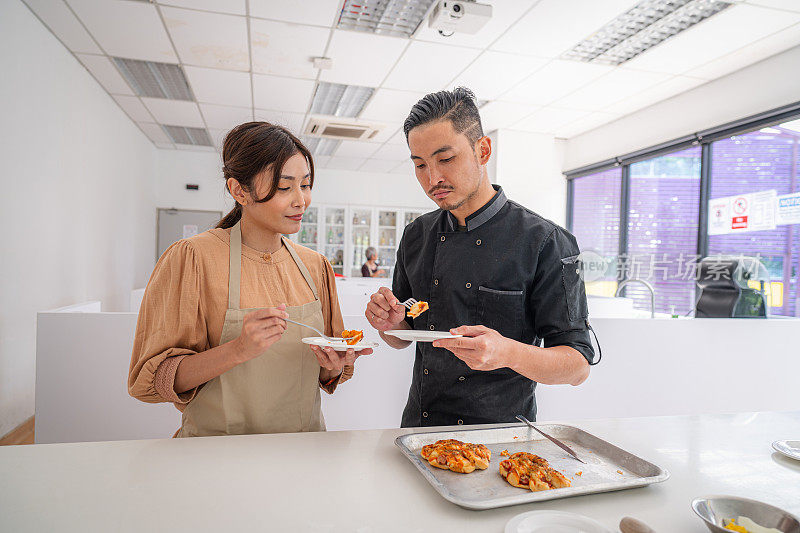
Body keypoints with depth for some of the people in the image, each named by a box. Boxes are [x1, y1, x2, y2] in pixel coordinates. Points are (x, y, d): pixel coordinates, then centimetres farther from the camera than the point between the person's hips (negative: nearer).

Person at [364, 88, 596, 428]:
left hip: (500, 433, -3)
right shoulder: (416, 236, 3)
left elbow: (577, 365, -10)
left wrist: (509, 352, -28)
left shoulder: (546, 243, -12)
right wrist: (390, 324, -10)